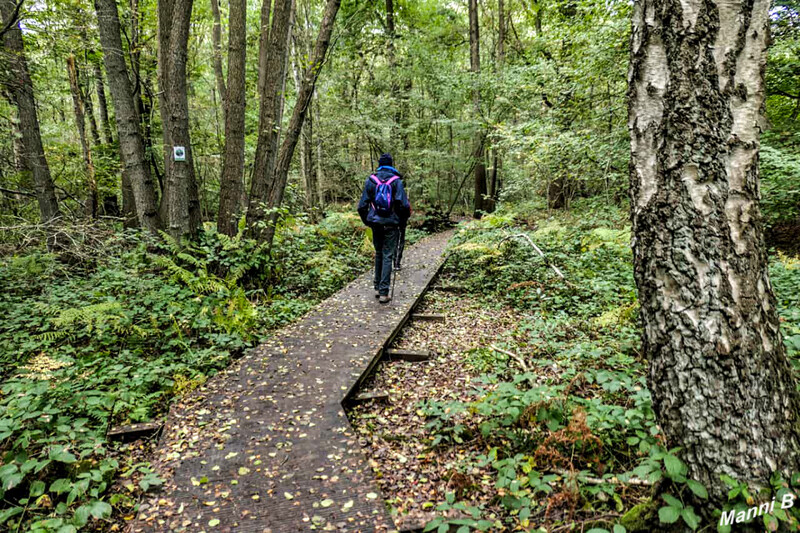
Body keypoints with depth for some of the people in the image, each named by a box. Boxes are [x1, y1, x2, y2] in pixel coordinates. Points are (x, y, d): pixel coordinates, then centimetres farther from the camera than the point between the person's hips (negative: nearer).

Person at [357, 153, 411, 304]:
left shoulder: (370, 180, 2)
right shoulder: (396, 181, -6)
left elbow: (362, 206, 1)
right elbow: (404, 205, -13)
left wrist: (367, 221, 15)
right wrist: (403, 219, 4)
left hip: (376, 224, 3)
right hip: (391, 225, -3)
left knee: (378, 254, 18)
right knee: (388, 257, 0)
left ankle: (377, 288, 22)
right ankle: (384, 293, -4)